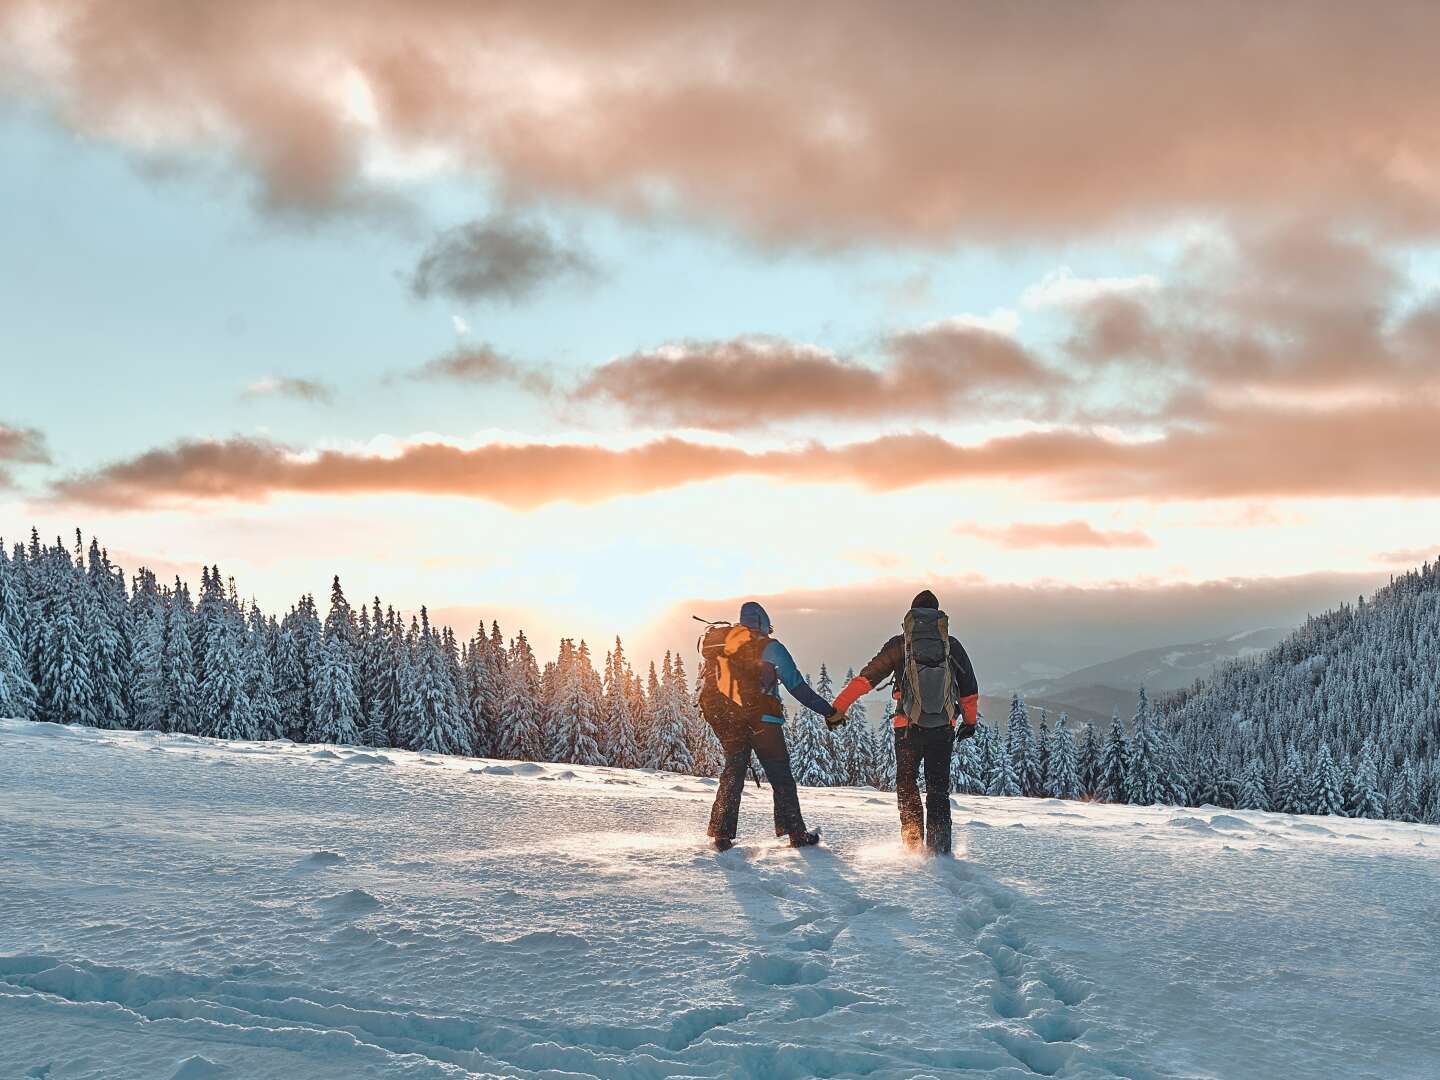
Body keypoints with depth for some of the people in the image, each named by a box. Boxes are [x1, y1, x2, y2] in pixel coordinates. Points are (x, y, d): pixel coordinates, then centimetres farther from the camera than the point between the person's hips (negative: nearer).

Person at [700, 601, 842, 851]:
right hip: (763, 721, -4)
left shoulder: (719, 646, 11)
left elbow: (707, 685, 14)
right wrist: (828, 711, 0)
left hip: (725, 721, 4)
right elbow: (798, 687, -5)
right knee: (781, 776, 6)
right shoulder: (770, 648, -4)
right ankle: (796, 833, 8)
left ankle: (721, 833, 4)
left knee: (733, 772, 13)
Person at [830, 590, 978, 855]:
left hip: (908, 728, -1)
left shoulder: (900, 644, -1)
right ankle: (939, 850, 5)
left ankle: (913, 841, 3)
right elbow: (970, 689, 14)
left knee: (906, 784, 14)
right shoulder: (952, 646, 4)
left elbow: (866, 678, -3)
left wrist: (838, 708, 2)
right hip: (944, 728, 1)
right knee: (938, 789, 11)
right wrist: (969, 721, 30)